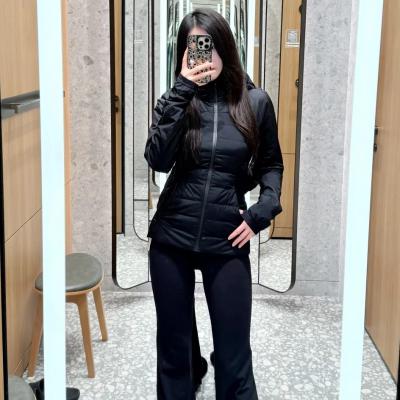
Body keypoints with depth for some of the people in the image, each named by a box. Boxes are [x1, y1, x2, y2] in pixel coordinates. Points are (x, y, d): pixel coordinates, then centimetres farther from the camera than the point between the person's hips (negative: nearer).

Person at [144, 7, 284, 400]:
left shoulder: (256, 102, -1)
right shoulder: (175, 100, -1)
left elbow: (271, 165, 11)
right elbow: (157, 160, -18)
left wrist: (261, 213, -3)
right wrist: (182, 91, -20)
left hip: (227, 243, -1)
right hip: (171, 240, 1)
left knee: (233, 353, 4)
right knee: (172, 345, 14)